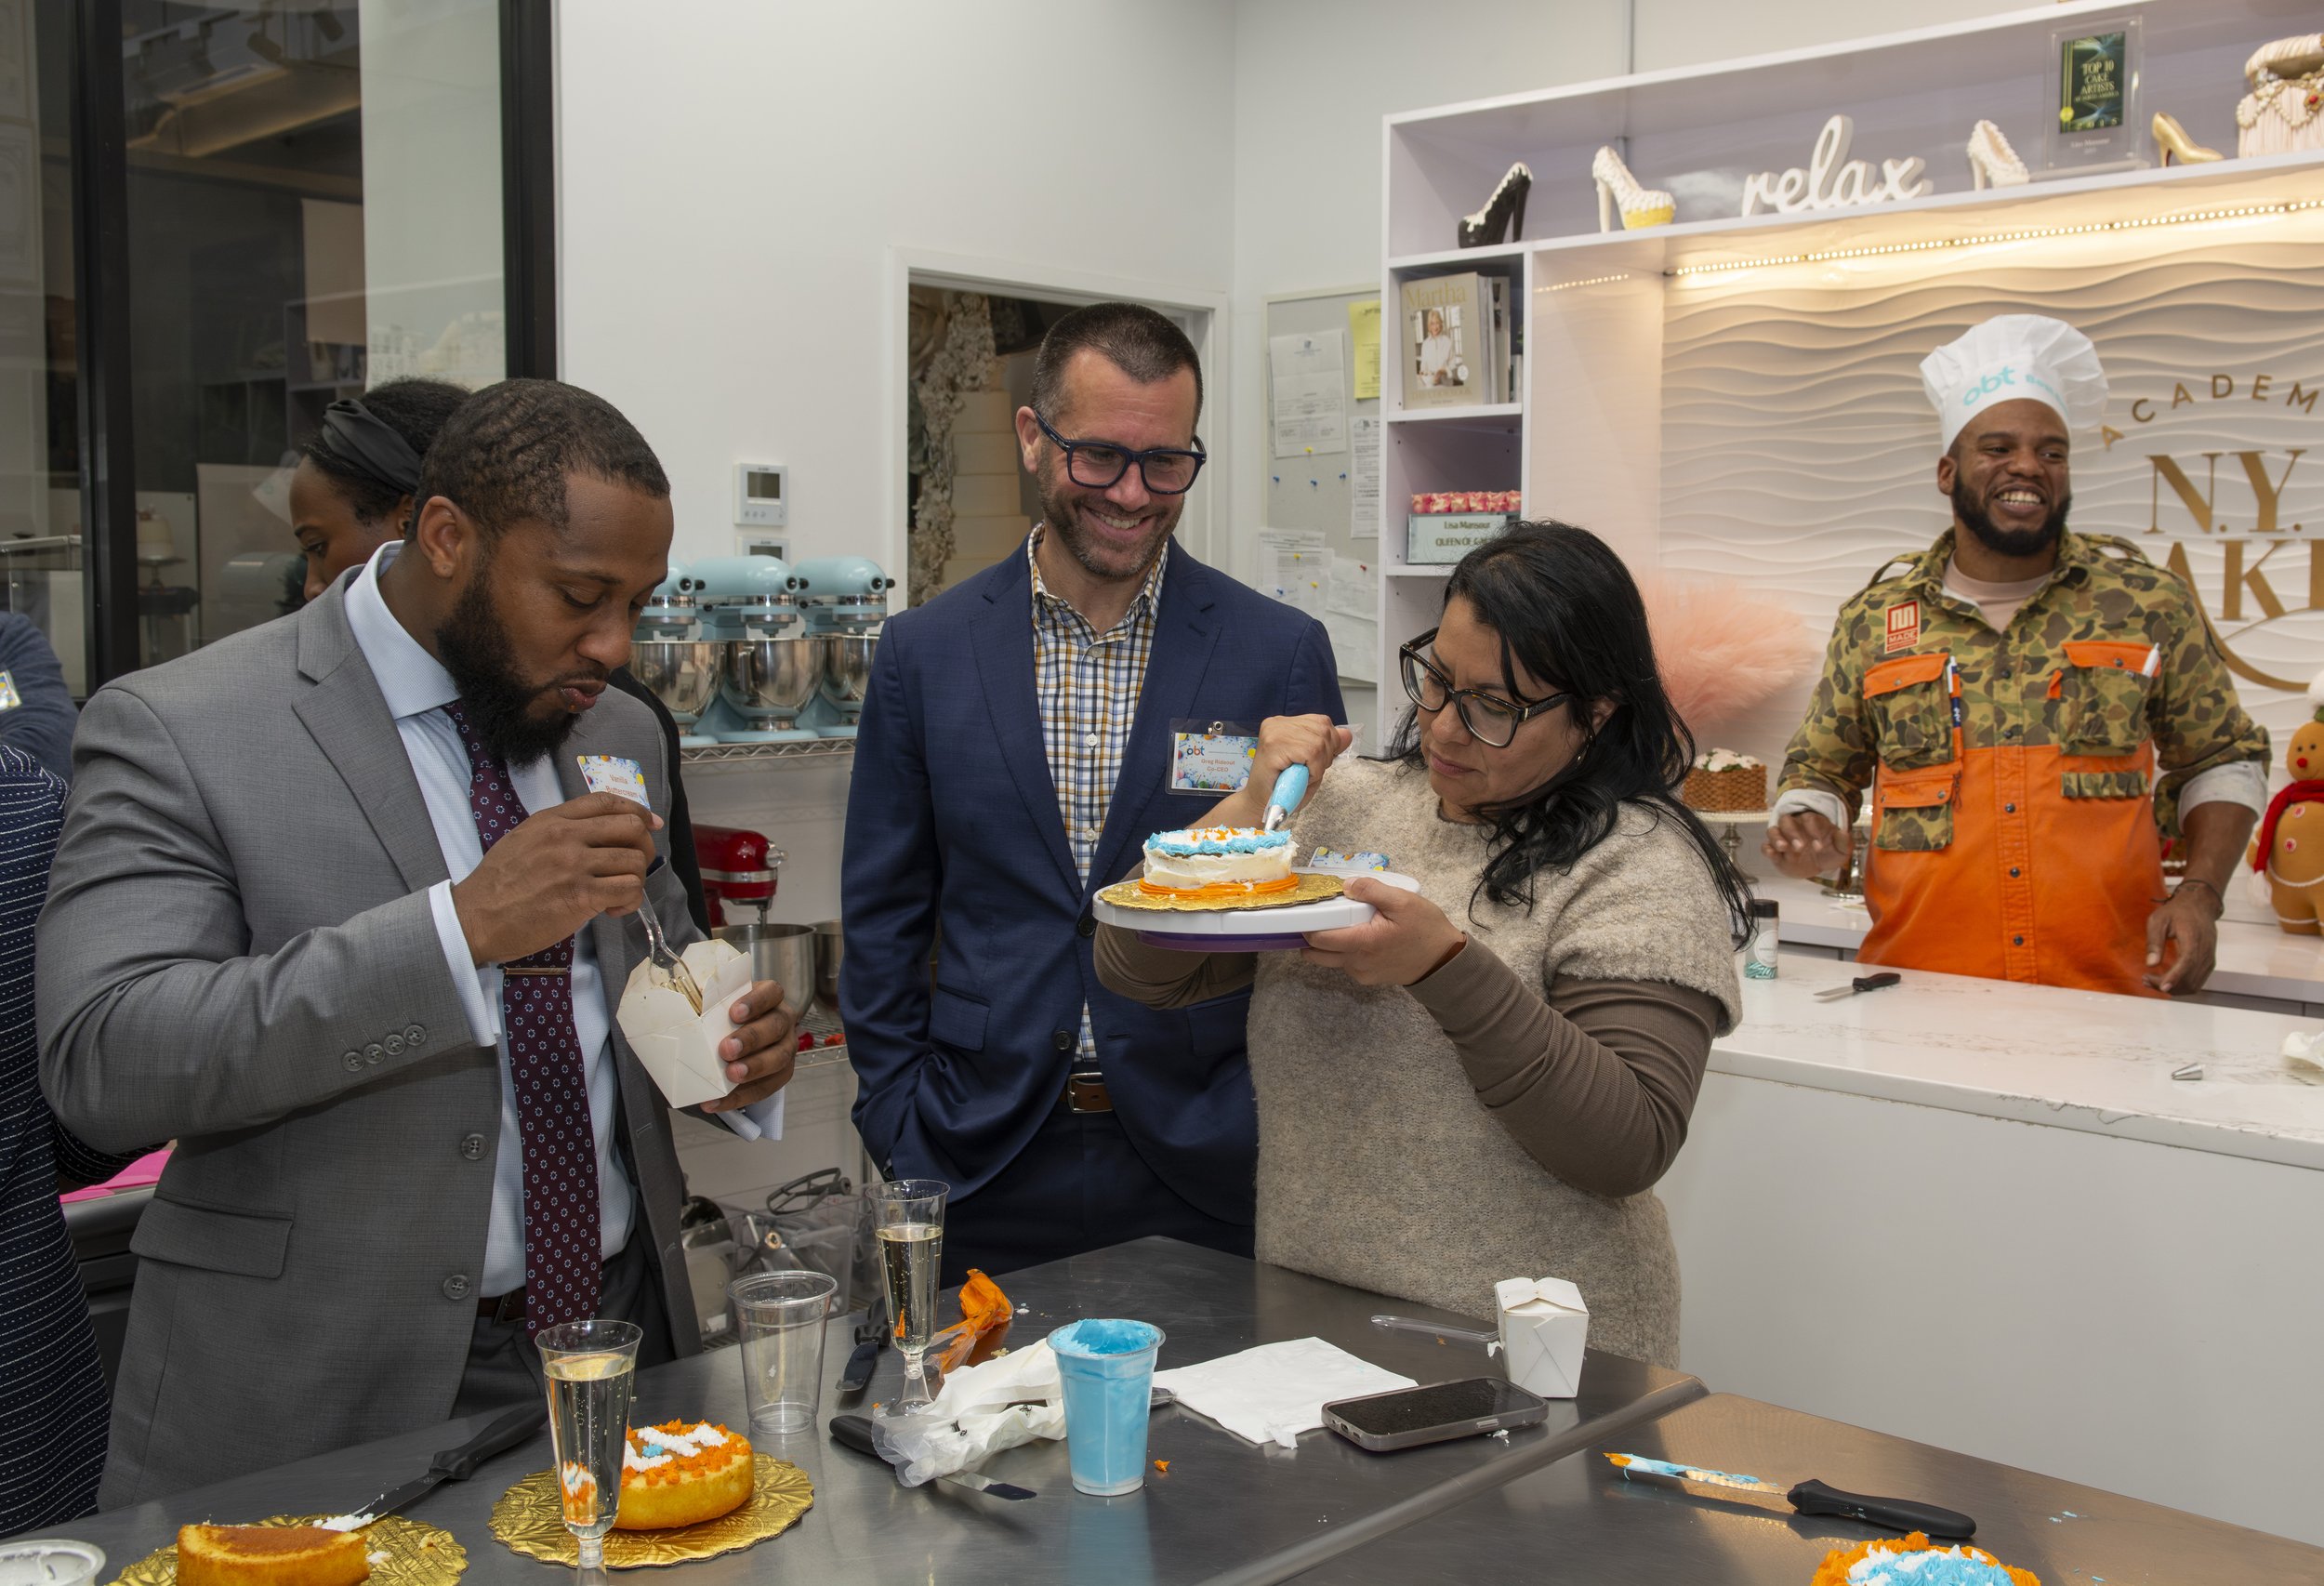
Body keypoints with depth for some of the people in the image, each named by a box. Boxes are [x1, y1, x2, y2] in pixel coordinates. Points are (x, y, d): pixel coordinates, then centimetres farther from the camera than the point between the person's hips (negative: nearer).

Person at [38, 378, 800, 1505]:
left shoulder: (616, 737, 6)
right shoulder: (175, 732, -12)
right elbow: (99, 1063, -22)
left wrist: (730, 1048, -6)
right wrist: (463, 924, -30)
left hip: (619, 1336, 5)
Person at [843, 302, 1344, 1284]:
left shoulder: (1282, 654, -2)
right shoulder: (925, 653, 2)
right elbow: (882, 924, 6)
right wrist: (904, 1144, -1)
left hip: (1208, 1184, 0)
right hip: (984, 1177, 1)